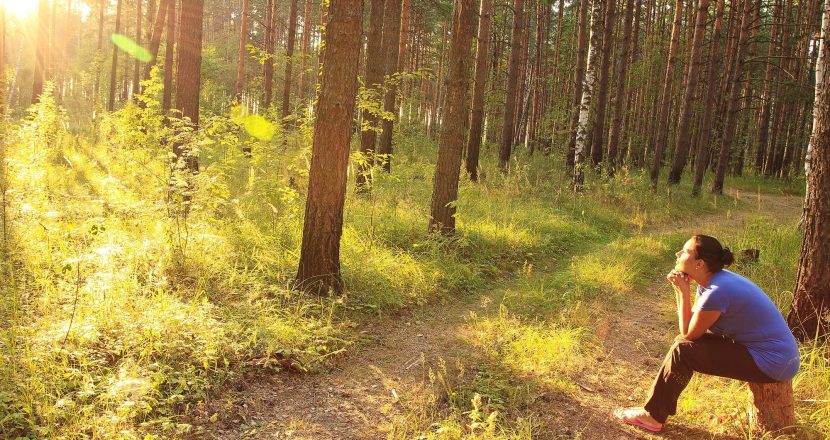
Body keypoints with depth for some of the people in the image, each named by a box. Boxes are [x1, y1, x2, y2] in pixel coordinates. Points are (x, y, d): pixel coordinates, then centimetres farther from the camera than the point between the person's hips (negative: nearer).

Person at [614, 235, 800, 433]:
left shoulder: (717, 292, -25)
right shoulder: (710, 282, 4)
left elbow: (688, 333, -14)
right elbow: (692, 325, 4)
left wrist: (683, 291, -13)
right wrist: (680, 290, -5)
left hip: (773, 363, -9)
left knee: (683, 350, -11)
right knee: (685, 343, 12)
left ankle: (653, 416, 2)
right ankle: (658, 407, 17)